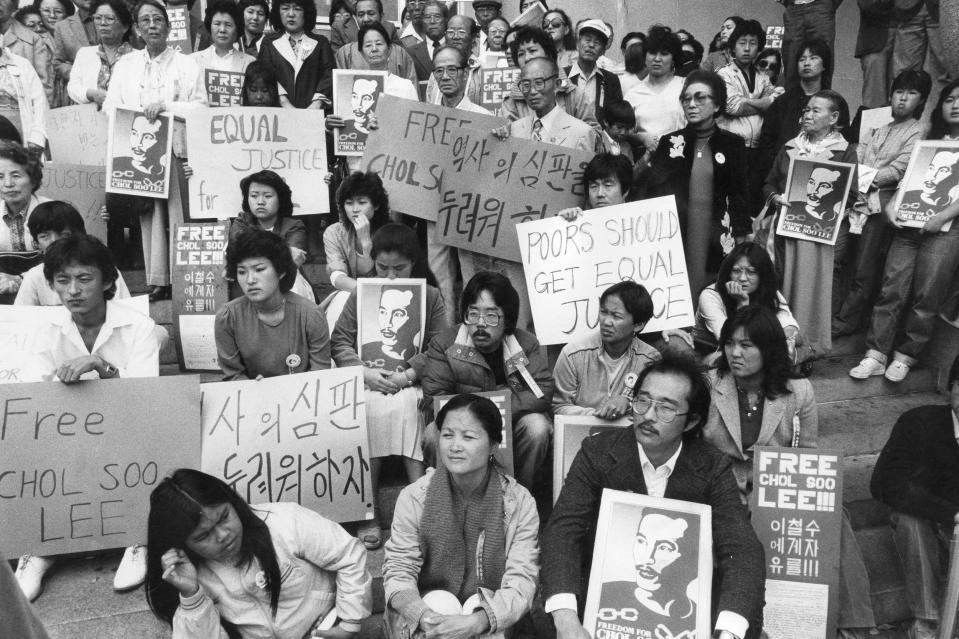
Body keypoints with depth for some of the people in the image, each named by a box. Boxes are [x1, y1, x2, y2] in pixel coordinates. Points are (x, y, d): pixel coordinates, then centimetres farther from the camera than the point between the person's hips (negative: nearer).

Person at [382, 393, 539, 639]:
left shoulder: (519, 502, -6)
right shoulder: (414, 497, -4)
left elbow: (521, 582, -11)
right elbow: (398, 572, -6)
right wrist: (425, 616, -26)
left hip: (492, 618, 0)